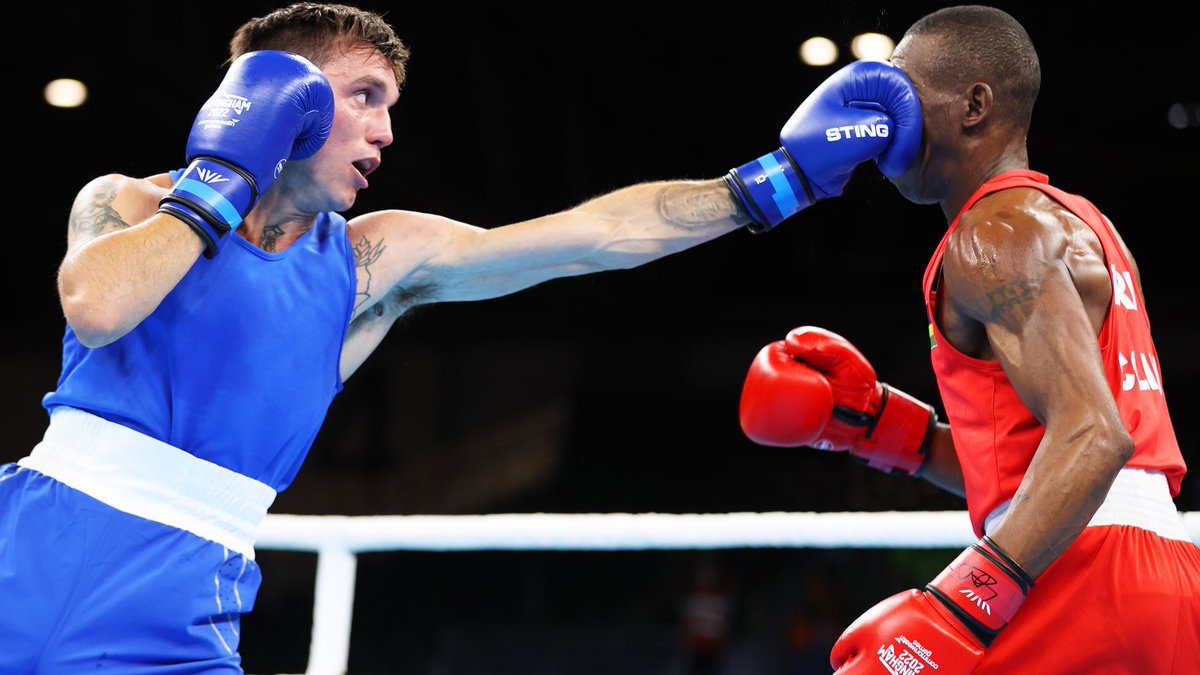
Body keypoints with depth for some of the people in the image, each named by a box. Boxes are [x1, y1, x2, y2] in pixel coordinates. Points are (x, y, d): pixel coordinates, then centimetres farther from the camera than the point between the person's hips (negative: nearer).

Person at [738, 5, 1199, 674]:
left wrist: (955, 611, -29)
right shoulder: (1072, 223, 24)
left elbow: (1093, 436, -22)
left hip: (1087, 568, -10)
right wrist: (871, 420, 16)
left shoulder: (997, 230, -7)